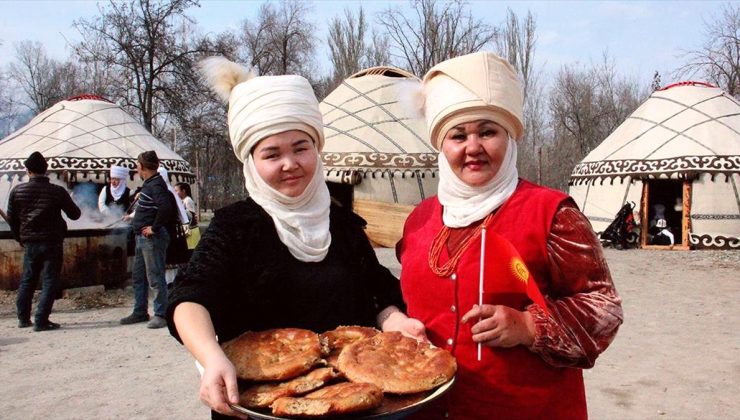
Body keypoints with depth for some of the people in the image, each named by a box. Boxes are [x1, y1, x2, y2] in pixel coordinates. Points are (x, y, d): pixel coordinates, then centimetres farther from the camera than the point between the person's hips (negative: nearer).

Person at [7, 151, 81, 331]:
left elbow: (11, 219, 7)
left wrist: (21, 239, 20)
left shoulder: (17, 191, 0)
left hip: (30, 243, 4)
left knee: (27, 280, 18)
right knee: (49, 282, 1)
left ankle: (23, 318, 25)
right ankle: (41, 321, -3)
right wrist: (67, 202, 20)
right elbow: (75, 214, 0)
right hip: (52, 242, -4)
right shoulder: (58, 191, -9)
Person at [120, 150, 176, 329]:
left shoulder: (156, 185, -16)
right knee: (138, 276, 16)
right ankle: (140, 312, 26)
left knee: (155, 277, -4)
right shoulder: (149, 184, 15)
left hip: (152, 238, -11)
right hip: (142, 237, 11)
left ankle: (161, 314, 3)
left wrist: (155, 228, -25)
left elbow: (166, 207, -31)